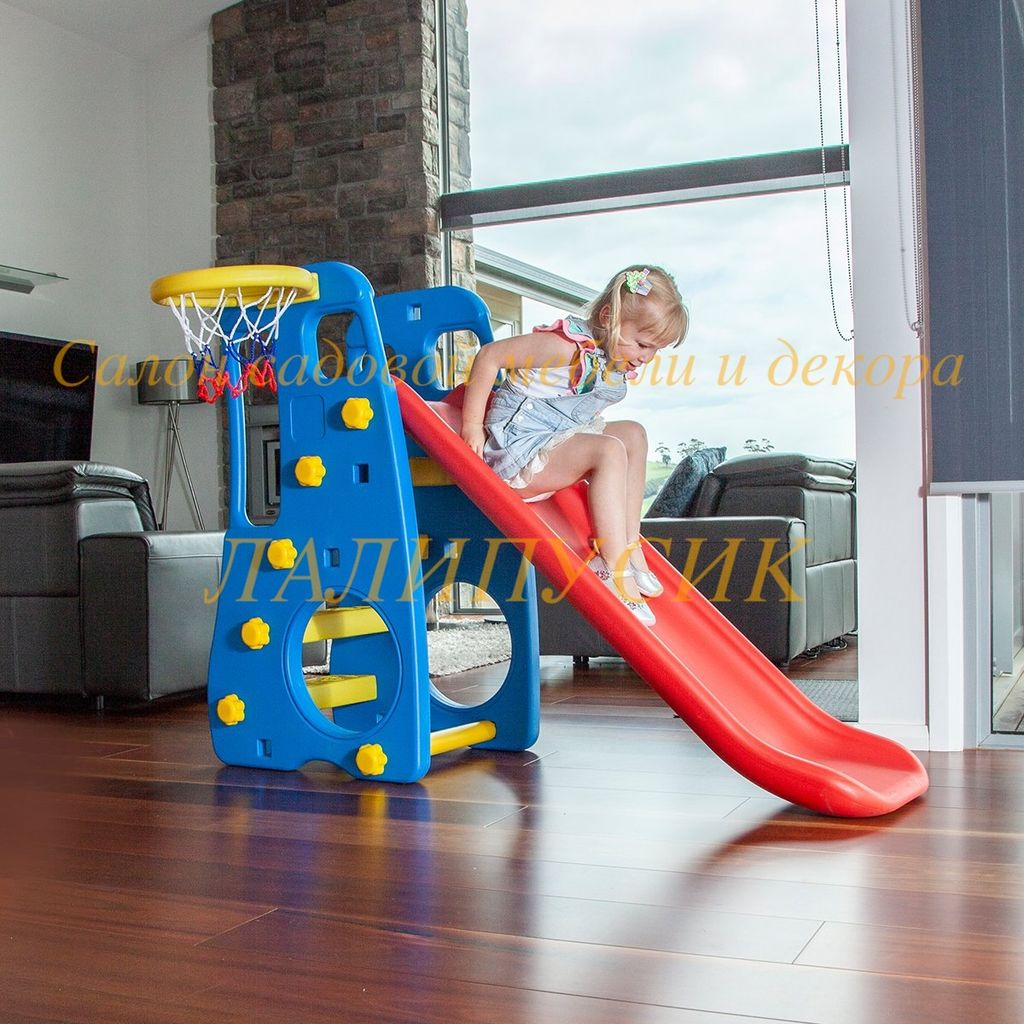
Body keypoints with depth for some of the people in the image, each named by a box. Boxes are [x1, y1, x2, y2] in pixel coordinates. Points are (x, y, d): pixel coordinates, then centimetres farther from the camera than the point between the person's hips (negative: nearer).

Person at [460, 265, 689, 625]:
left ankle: (629, 546, 4)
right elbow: (489, 356, -19)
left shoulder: (619, 363, 7)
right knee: (609, 451, -25)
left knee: (633, 434, 6)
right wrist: (472, 425, -18)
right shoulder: (570, 344, -20)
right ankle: (614, 567, -28)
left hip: (558, 442, 10)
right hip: (516, 448, -9)